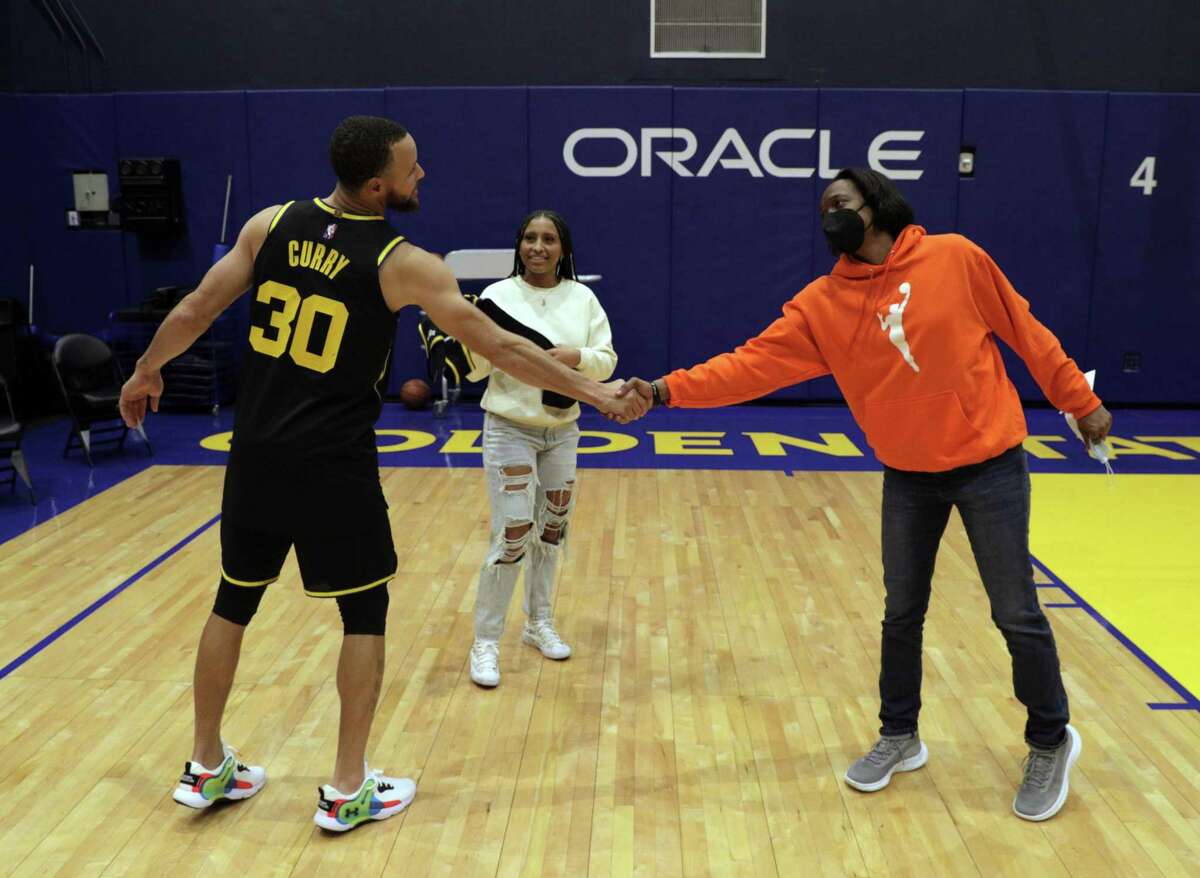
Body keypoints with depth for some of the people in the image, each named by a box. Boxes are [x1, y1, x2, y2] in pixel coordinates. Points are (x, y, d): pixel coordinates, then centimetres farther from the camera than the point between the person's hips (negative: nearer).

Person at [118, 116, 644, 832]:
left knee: (234, 602, 19)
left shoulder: (272, 223, 2)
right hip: (334, 466, -5)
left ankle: (207, 768, 33)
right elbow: (500, 348, -10)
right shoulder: (403, 263, -11)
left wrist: (147, 370, 26)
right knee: (365, 615, 10)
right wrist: (592, 390, -2)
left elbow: (195, 312, 8)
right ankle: (349, 791, 17)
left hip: (257, 455, 5)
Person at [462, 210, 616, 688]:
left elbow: (606, 361, -1)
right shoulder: (498, 296, -7)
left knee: (551, 530, 14)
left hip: (563, 432, 4)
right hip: (510, 430, -4)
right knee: (513, 536, -9)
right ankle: (485, 644, 4)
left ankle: (539, 624, 32)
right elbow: (472, 369, -6)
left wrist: (577, 356, -19)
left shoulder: (582, 298, 2)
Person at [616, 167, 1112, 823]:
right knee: (901, 614, 12)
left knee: (1016, 615, 4)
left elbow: (1024, 329, 2)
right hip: (908, 476, 3)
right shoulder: (823, 304, -4)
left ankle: (1051, 743, 28)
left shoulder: (954, 257, -8)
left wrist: (1080, 401, 6)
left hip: (989, 463, -2)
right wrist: (668, 389, -23)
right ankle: (899, 738, 33)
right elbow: (752, 363, -11)